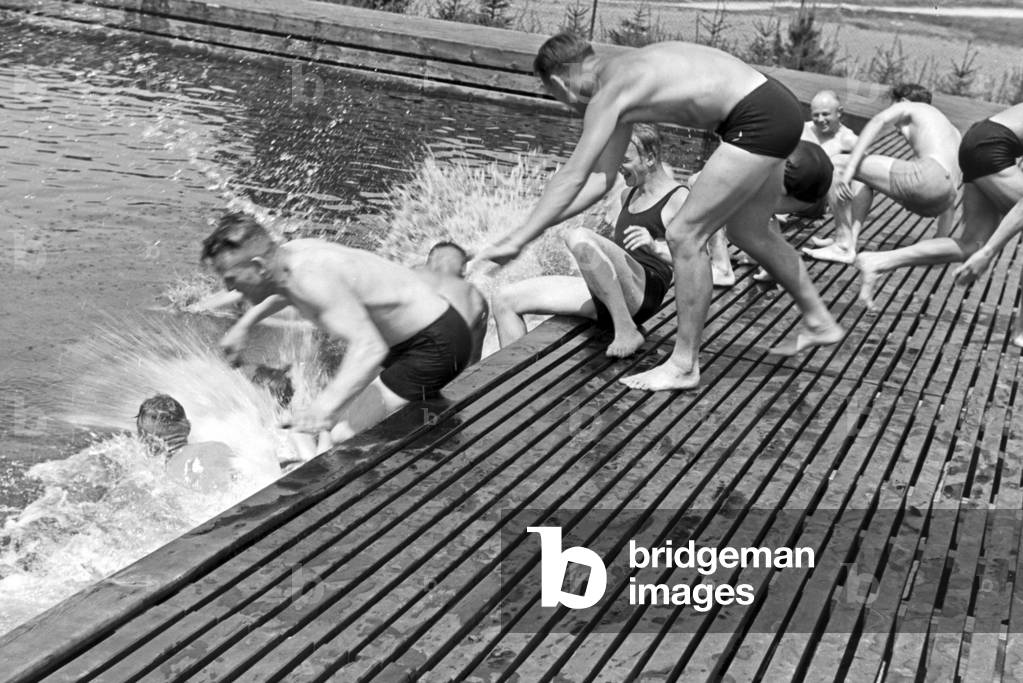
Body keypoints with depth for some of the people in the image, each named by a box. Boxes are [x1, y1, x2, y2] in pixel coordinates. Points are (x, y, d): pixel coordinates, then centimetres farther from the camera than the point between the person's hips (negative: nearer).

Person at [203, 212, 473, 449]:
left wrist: (324, 409, -52)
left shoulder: (312, 276, -31)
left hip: (437, 343, -10)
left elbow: (369, 348, -42)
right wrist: (243, 325, 36)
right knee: (331, 422, 18)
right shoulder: (289, 253, -2)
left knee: (343, 438, -17)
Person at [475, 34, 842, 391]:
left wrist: (519, 240, -12)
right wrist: (532, 228, 14)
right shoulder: (623, 77, 16)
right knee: (747, 232, 25)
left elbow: (572, 179, -16)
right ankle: (819, 322, 43)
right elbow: (601, 178, 17)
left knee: (685, 236, -5)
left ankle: (684, 366, 3)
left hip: (759, 119, -10)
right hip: (776, 106, 10)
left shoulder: (608, 94, -12)